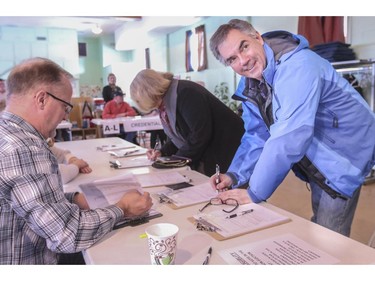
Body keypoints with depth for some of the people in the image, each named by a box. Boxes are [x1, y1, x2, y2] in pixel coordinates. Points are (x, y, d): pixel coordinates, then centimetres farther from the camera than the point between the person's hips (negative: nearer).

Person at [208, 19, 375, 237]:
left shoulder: (296, 67, -31)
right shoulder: (249, 85, -5)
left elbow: (289, 138, -38)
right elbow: (256, 136, -1)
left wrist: (255, 193, -31)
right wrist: (234, 176, -14)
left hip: (344, 155, -7)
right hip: (317, 162, 7)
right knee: (317, 230, 21)